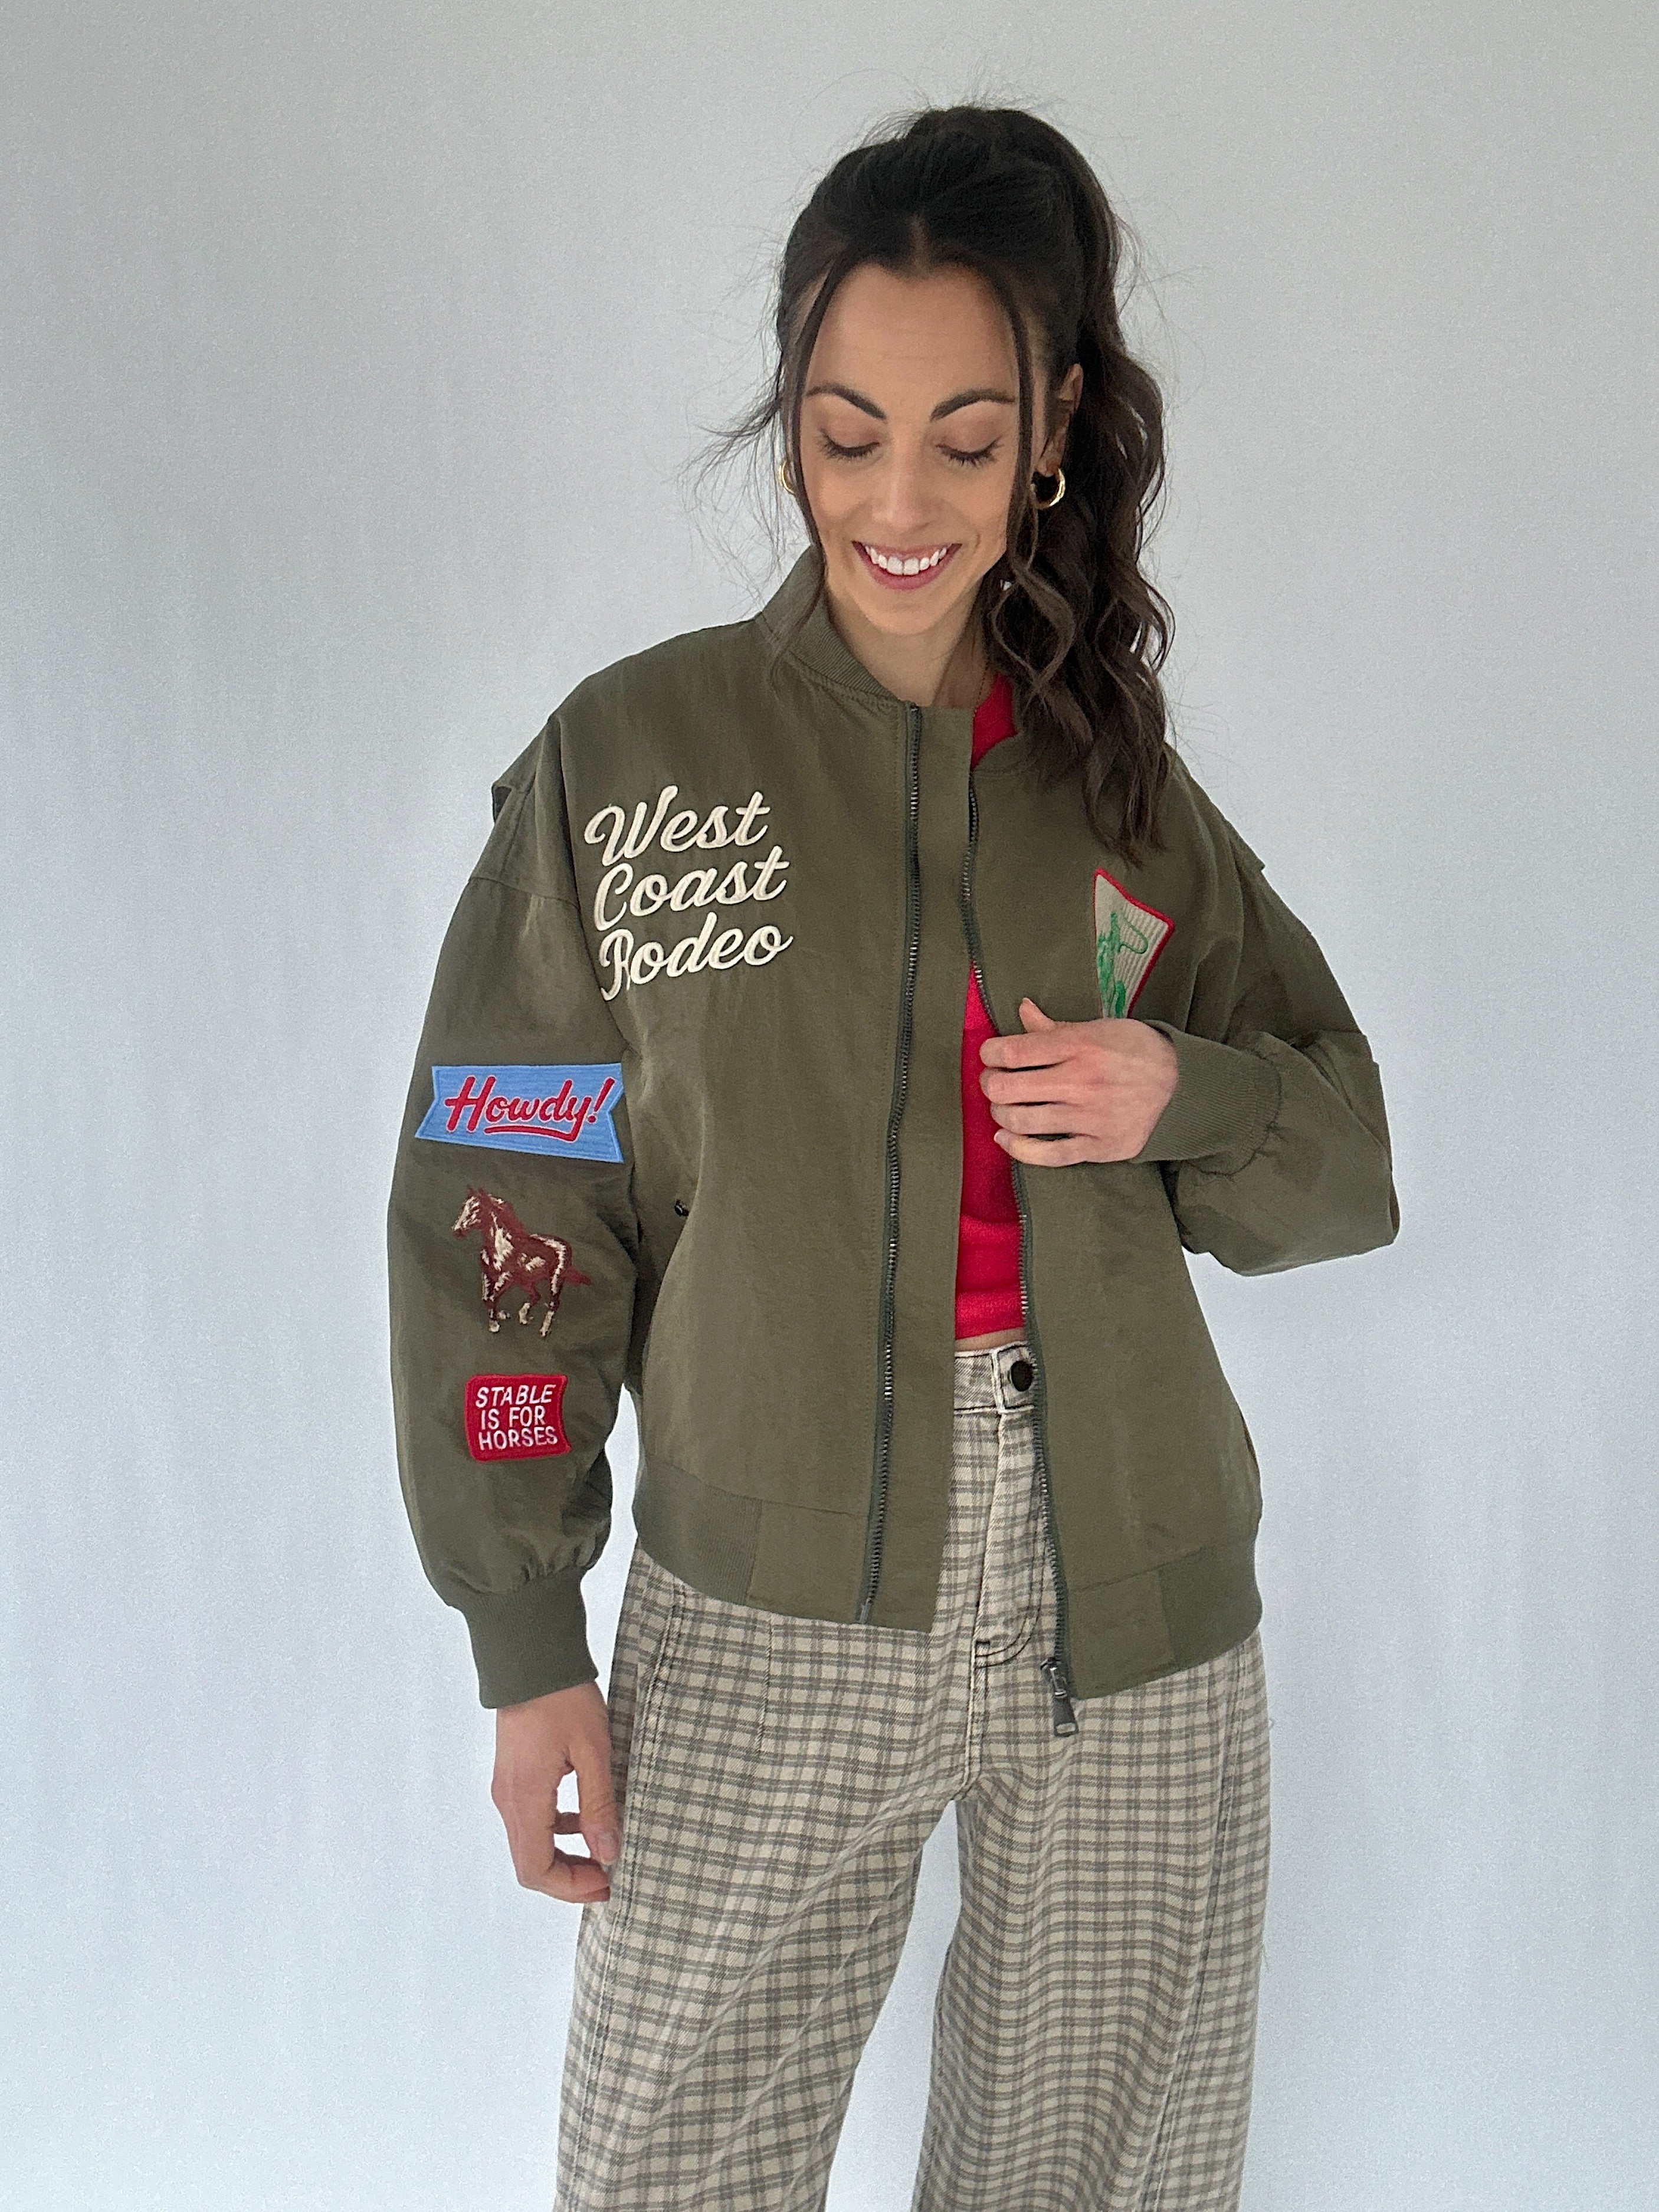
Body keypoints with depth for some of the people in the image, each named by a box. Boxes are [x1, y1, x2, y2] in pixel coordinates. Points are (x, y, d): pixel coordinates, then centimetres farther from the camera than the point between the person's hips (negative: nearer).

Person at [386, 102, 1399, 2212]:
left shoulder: (1126, 788, 5)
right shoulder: (626, 756, -3)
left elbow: (1346, 1157, 11)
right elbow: (502, 1220, -2)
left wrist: (1181, 1098, -11)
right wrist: (527, 1647, -3)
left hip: (1129, 1603, 3)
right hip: (769, 1613, -2)